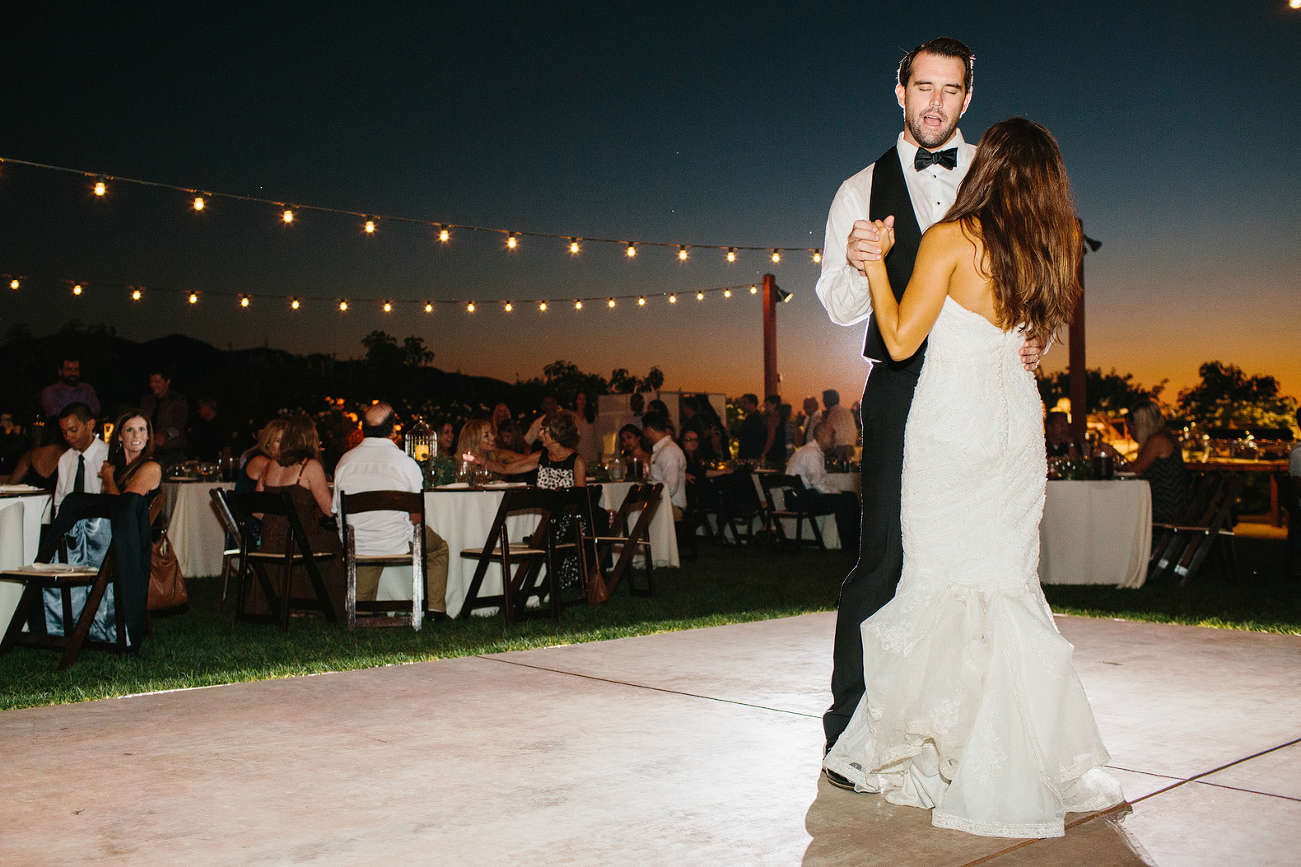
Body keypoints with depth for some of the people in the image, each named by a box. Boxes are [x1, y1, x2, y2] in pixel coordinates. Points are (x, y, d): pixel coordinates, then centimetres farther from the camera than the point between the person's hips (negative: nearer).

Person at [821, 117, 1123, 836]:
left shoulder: (951, 238, -10)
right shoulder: (1059, 241, 5)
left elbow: (901, 340, -10)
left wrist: (875, 261, 0)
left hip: (952, 421, -6)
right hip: (1018, 421, 6)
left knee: (949, 583, 2)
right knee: (1009, 584, 12)